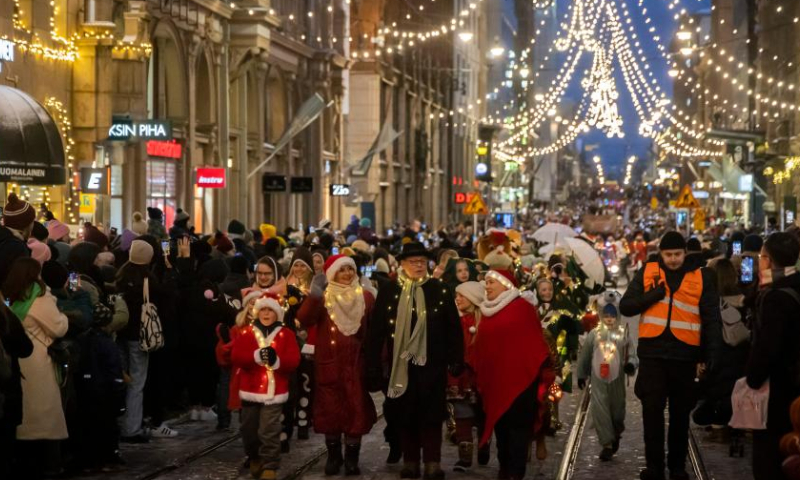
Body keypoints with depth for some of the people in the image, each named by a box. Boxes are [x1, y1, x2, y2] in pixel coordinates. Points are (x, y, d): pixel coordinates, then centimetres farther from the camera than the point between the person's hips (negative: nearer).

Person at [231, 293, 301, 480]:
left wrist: (277, 360, -29)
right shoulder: (246, 333, 4)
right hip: (250, 389, 3)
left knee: (269, 432, -8)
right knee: (249, 430, 13)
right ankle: (255, 459, 36)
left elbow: (293, 360, -9)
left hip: (274, 391, -3)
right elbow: (236, 356, -9)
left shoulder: (286, 335, 1)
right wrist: (256, 356, -26)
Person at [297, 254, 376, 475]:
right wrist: (313, 296, -31)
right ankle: (333, 457, 18)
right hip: (328, 363, 0)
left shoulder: (365, 297, 5)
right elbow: (303, 321, -16)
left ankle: (352, 458, 9)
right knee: (331, 410, 5)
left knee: (356, 410, 0)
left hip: (356, 364, 1)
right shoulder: (323, 297, 0)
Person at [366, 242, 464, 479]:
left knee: (431, 414, 2)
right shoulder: (388, 291, 1)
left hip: (432, 362, -1)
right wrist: (373, 366, -4)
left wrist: (456, 360, -2)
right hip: (401, 364, 1)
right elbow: (376, 331, -1)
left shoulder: (440, 290, 1)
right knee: (405, 415, 8)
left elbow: (454, 328, 2)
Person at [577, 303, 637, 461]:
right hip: (598, 379, 0)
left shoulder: (624, 334, 0)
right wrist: (581, 375, 16)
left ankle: (616, 435, 39)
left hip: (617, 379, 0)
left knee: (617, 409, 10)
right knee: (599, 411, -9)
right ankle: (607, 444, -4)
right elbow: (585, 356, 12)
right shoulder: (594, 334, 3)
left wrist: (630, 365, -23)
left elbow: (632, 355, -1)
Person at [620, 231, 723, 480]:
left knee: (681, 413, 10)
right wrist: (654, 294, -13)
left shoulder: (701, 277, 2)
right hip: (652, 352, 0)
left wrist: (709, 357, -4)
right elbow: (626, 307, 0)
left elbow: (712, 320, 2)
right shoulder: (647, 273, 4)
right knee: (652, 410, -2)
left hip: (685, 355, 0)